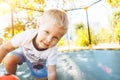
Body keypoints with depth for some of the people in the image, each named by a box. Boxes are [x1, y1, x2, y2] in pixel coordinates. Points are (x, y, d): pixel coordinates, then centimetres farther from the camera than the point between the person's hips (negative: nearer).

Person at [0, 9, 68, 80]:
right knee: (9, 59, -23)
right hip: (24, 52, 0)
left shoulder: (52, 50, -38)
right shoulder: (27, 36, -40)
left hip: (39, 61, 1)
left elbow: (51, 73, -30)